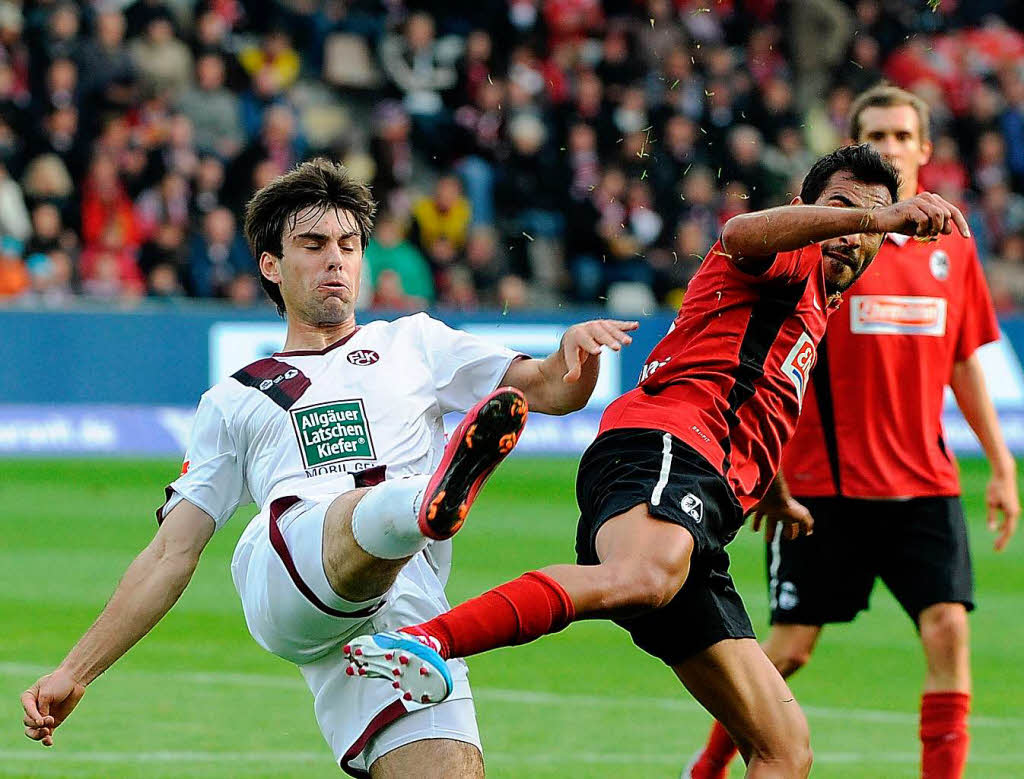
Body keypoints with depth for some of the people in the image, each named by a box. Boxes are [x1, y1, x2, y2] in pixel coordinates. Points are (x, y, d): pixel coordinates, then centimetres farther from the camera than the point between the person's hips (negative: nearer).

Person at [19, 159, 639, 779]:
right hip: (279, 568, -2)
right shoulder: (233, 402, 32)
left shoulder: (412, 343, 32)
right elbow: (171, 555, 29)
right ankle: (433, 502, -69)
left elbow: (551, 390, 23)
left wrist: (575, 349, -2)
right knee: (359, 512, -40)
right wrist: (75, 674, 22)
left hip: (409, 600, 2)